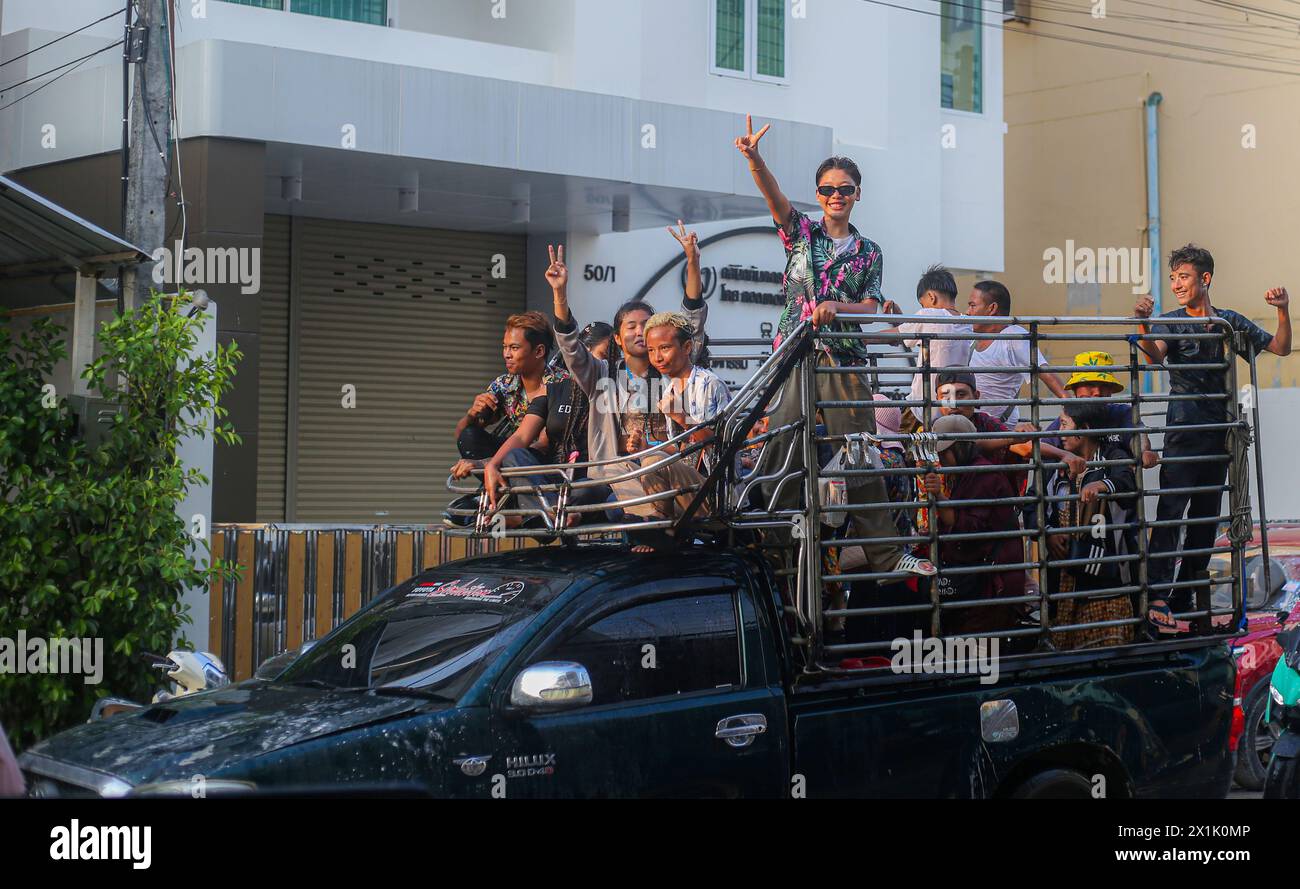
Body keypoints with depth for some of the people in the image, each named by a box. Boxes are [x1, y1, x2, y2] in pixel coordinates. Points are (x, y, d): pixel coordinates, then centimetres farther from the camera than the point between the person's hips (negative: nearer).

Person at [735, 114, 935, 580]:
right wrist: (754, 159, -27)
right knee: (782, 456, -7)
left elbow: (870, 307, 5)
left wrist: (835, 306, -16)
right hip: (794, 356, -1)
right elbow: (774, 197, -8)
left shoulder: (869, 253, 15)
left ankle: (886, 554, 1)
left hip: (845, 362, 1)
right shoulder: (801, 232, 11)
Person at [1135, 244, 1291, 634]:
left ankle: (1185, 595, 16)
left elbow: (1280, 348, 11)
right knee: (1170, 510, -16)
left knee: (1206, 514, 8)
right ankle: (1157, 598, -20)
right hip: (1182, 427, -5)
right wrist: (1143, 324, -39)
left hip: (1219, 429, 5)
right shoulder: (1171, 322, 1)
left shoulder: (1231, 321, 10)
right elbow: (1154, 355, -19)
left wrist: (1283, 311, -6)